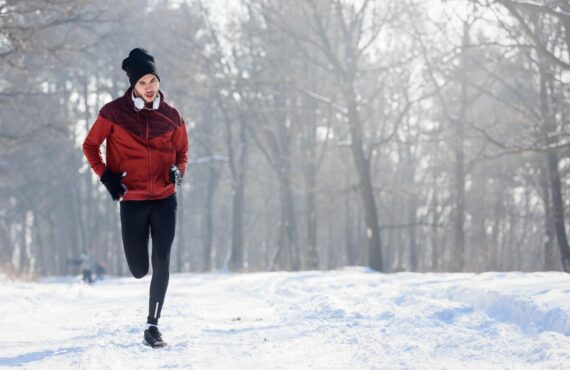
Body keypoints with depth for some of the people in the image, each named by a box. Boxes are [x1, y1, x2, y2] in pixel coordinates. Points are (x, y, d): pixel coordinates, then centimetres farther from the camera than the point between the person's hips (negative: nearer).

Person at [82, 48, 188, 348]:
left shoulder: (171, 116, 2)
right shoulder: (114, 112, -4)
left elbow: (182, 151, 15)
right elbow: (90, 145, 6)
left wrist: (178, 170, -6)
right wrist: (106, 176, -7)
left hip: (165, 199, 1)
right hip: (132, 201, -1)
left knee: (161, 262, -10)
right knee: (139, 270, 1)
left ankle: (153, 325, -1)